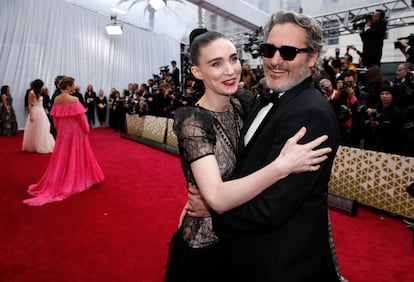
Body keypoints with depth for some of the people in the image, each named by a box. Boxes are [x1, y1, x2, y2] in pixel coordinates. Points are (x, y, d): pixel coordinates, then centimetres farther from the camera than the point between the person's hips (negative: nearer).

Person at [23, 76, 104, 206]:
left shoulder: (56, 100, 1)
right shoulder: (74, 100, -18)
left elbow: (55, 118, 8)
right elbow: (80, 118, -15)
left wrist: (59, 129, 20)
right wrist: (86, 130, -2)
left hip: (62, 133, 6)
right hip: (75, 132, -6)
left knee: (62, 157, 16)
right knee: (76, 157, 8)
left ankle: (59, 182, 24)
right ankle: (75, 180, 19)